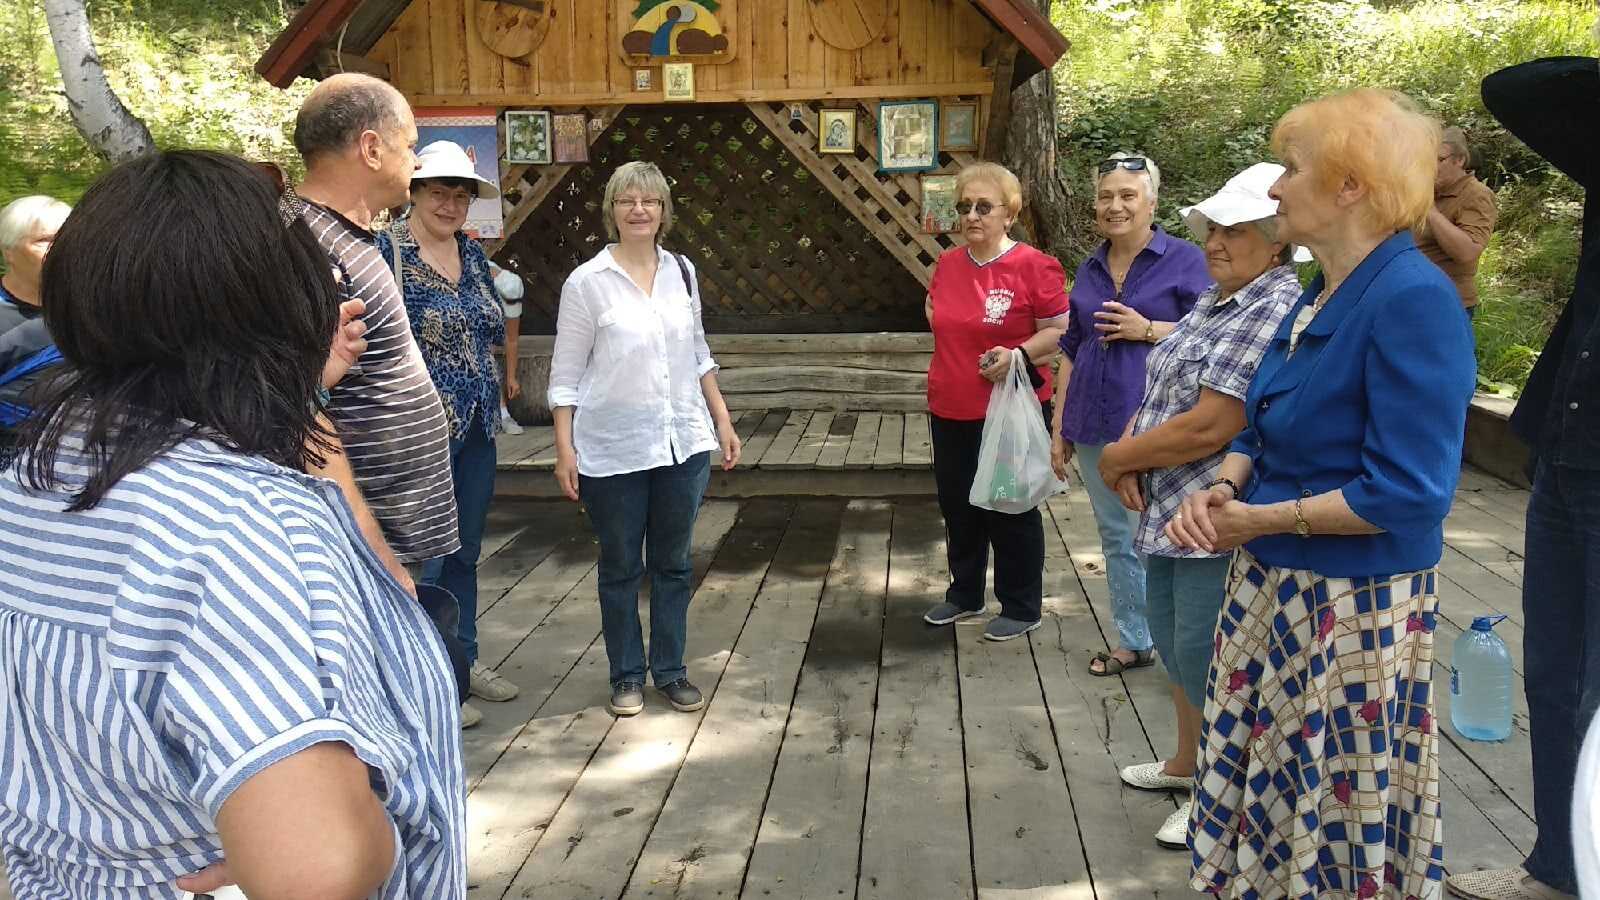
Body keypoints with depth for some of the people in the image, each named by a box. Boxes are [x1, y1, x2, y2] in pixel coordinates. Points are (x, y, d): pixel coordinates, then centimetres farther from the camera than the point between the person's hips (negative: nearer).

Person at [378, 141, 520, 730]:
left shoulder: (472, 252, 11)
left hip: (477, 427, 7)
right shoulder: (387, 251, -10)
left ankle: (465, 659, 32)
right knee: (424, 558, 2)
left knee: (466, 551, 18)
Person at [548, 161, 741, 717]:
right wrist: (565, 449, -11)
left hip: (683, 442, 4)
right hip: (613, 451, -3)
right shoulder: (587, 283, -7)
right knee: (620, 567, 9)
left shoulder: (682, 272, 6)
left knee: (673, 563, 12)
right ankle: (627, 675, 24)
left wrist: (722, 421, 11)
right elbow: (565, 376, -5)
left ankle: (670, 671, 25)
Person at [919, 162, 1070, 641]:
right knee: (957, 506, 17)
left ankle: (1021, 608, 21)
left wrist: (1017, 354, -25)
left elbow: (1060, 329, -11)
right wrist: (952, 348, 12)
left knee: (1010, 511, 5)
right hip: (951, 409, 6)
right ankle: (965, 594, 36)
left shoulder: (1033, 266, -13)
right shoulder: (948, 263, 6)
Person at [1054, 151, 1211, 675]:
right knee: (1116, 539, 14)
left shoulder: (1184, 260, -4)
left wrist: (1146, 329, -18)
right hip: (1095, 428, 6)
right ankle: (1134, 642, 29)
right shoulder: (1090, 270, 13)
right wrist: (1059, 429, 14)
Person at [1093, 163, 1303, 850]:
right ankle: (1188, 763, 43)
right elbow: (1163, 393, 12)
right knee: (1173, 639, 22)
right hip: (1172, 511, 10)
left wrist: (1118, 457, -13)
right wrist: (1134, 452, -8)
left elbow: (1208, 427, -26)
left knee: (1202, 660, 2)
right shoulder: (1214, 300, 11)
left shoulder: (1274, 315, -20)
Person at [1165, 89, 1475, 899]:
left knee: (1342, 826, 10)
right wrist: (1223, 487, -6)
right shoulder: (1318, 297, 7)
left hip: (1354, 609, -8)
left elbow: (1409, 492, -24)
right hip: (1271, 589, 8)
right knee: (1261, 788, 20)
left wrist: (1262, 519, -16)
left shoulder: (1413, 300, -21)